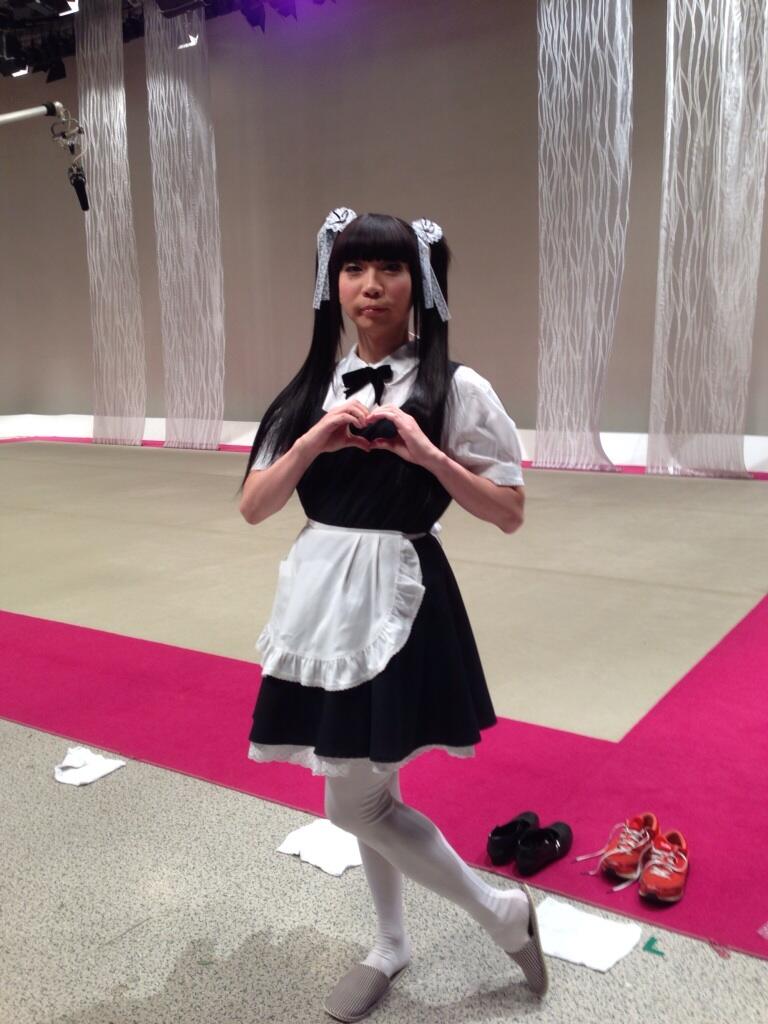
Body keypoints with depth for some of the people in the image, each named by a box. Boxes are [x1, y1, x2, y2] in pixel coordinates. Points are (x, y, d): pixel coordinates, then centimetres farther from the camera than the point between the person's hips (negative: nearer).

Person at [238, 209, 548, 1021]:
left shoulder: (455, 388, -7)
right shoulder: (314, 388, 6)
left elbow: (509, 513, -7)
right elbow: (253, 507, 2)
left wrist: (427, 455, -19)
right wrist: (315, 443, -14)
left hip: (398, 602, -5)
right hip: (324, 597, 5)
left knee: (353, 804, 0)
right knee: (371, 791, 17)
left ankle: (503, 910, 22)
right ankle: (391, 946, 39)